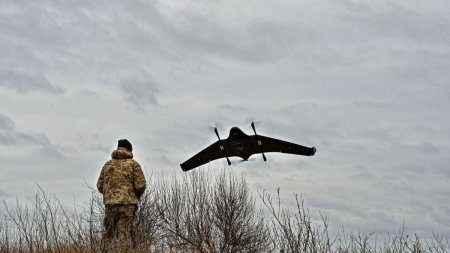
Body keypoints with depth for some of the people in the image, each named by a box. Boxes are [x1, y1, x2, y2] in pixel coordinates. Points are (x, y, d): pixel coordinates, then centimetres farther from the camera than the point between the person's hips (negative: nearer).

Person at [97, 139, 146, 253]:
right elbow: (140, 185, -6)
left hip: (110, 204, 3)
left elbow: (99, 185, 10)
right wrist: (136, 197, 12)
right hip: (127, 204, -3)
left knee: (108, 233, 15)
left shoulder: (108, 164, 12)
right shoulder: (133, 164, 1)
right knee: (125, 235, -4)